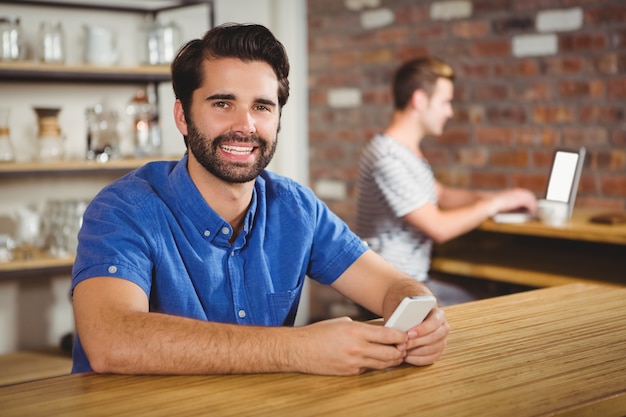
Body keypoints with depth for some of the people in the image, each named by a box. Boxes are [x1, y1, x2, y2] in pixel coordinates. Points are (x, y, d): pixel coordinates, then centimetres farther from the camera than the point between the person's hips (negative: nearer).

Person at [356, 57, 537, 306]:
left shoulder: (408, 151, 11)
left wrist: (490, 197, 8)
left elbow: (440, 195, 24)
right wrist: (495, 203, -12)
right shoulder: (388, 157, -22)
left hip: (415, 281, 10)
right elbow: (438, 228, -23)